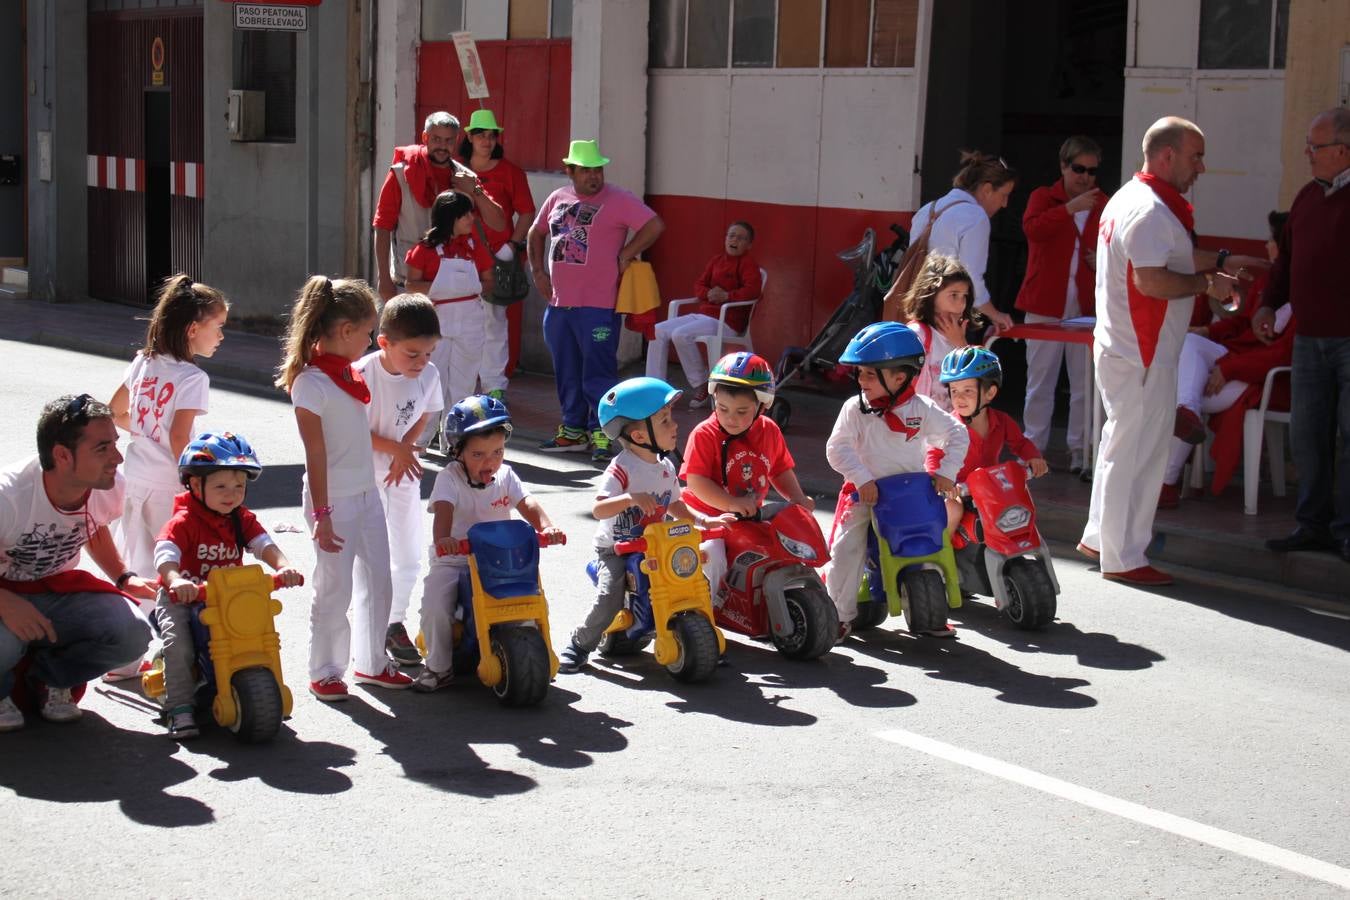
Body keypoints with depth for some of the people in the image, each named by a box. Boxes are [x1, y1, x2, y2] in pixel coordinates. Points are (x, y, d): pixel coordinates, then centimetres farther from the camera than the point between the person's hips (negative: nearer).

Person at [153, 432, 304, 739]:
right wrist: (175, 580, -49)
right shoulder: (184, 521, -13)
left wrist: (284, 566, -30)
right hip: (182, 598, -4)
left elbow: (264, 544, -9)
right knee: (179, 643, -24)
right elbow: (164, 552, -28)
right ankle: (179, 708, -16)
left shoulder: (242, 520, 4)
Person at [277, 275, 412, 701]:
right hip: (334, 499, -8)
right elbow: (315, 453, -18)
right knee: (334, 589, 0)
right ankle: (324, 672, 14)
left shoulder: (349, 374, 9)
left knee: (378, 583, 14)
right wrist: (321, 514, -19)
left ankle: (372, 662, 28)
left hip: (367, 492, 9)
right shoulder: (310, 382, -17)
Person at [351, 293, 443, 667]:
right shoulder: (362, 375, -25)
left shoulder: (428, 375, -11)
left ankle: (396, 623, 28)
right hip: (365, 475, -5)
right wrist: (395, 448, -22)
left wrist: (403, 453, -12)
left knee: (409, 555, 11)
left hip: (404, 472, 5)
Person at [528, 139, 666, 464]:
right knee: (566, 373, 14)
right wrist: (538, 271, 15)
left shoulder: (617, 200, -6)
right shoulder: (558, 199, 12)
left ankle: (600, 436, 1)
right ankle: (573, 431, 25)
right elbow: (537, 233, 26)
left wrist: (625, 256, -11)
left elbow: (655, 226, -14)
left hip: (597, 306, -6)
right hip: (558, 303, 6)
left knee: (598, 373, -5)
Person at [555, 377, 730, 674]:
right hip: (614, 549, -6)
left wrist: (704, 520, 8)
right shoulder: (622, 469, -20)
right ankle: (579, 645, 0)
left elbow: (673, 504, 19)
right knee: (610, 597, -23)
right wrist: (630, 498, -45)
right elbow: (598, 509, -30)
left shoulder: (666, 468, 4)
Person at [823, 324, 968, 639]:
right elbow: (837, 448, -12)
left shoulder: (922, 409, -6)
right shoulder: (855, 409, -7)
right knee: (846, 550, -10)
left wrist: (946, 472, -11)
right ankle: (841, 614, 3)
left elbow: (957, 435, -1)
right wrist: (861, 479, -24)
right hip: (864, 494, -1)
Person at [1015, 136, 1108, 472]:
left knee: (1085, 383, 0)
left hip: (1087, 307, 1)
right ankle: (1033, 447, 13)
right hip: (1045, 304, -1)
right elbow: (1032, 228, -16)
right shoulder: (1043, 197, 4)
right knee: (1040, 382, 6)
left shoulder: (1104, 206, 6)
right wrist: (1070, 208, -25)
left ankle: (1080, 450, 7)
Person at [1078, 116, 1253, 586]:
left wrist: (1220, 261, 16)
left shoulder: (1131, 197, 14)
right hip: (1143, 353, -11)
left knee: (1122, 445, 20)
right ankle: (1123, 558, 4)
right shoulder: (1151, 210, -20)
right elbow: (1151, 280, -28)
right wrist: (1208, 284, -15)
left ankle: (1099, 536, 30)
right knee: (1137, 451, -3)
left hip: (1123, 347, 11)